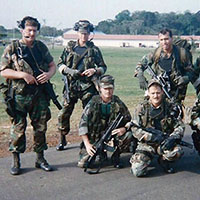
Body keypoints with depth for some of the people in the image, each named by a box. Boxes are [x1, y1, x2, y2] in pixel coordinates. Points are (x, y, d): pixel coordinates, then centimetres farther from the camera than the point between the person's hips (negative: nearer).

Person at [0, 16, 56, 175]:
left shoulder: (41, 47, 10)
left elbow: (52, 65, 17)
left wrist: (49, 74, -6)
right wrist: (22, 75, -17)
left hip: (40, 95, 4)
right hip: (20, 95, -4)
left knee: (41, 127, 9)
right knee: (18, 128, 0)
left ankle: (40, 159, 23)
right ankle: (16, 161, 13)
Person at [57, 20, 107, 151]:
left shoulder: (94, 49, 7)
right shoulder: (69, 47, 9)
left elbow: (103, 67, 11)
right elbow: (60, 64, 10)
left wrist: (94, 70, -10)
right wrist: (69, 70, -10)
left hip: (87, 87, -1)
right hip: (70, 86, 1)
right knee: (64, 114, 2)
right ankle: (62, 140, 18)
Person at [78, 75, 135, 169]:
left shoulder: (118, 103, -2)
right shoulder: (93, 104, -8)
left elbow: (128, 121, 3)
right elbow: (82, 125, -9)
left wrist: (123, 129, -21)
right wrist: (87, 144, -17)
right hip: (95, 139, -1)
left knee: (129, 135, -27)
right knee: (82, 163, -14)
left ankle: (116, 155, 0)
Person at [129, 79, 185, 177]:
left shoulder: (170, 107, 1)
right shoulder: (141, 108, -2)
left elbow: (180, 126, 2)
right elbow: (135, 129, -6)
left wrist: (172, 138, -19)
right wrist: (152, 137, -21)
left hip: (164, 143, 1)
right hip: (146, 144, -1)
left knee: (177, 152, -32)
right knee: (138, 171, -21)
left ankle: (163, 160, 4)